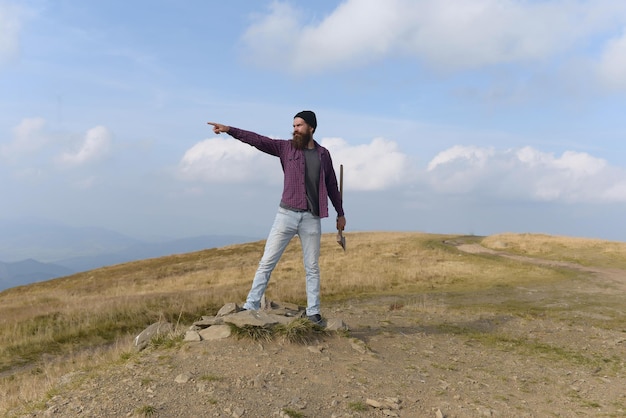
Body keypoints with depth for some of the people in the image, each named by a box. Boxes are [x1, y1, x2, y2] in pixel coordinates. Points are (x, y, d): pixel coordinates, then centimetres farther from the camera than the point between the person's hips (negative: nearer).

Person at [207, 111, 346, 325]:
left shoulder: (323, 154, 8)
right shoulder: (286, 147, 4)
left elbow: (332, 186, 16)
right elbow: (257, 140, -5)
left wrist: (340, 213, 19)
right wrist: (229, 130, -15)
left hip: (311, 218, 1)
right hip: (287, 214, -1)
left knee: (312, 268, 7)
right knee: (267, 262, -2)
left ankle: (313, 312, 17)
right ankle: (251, 305, 4)